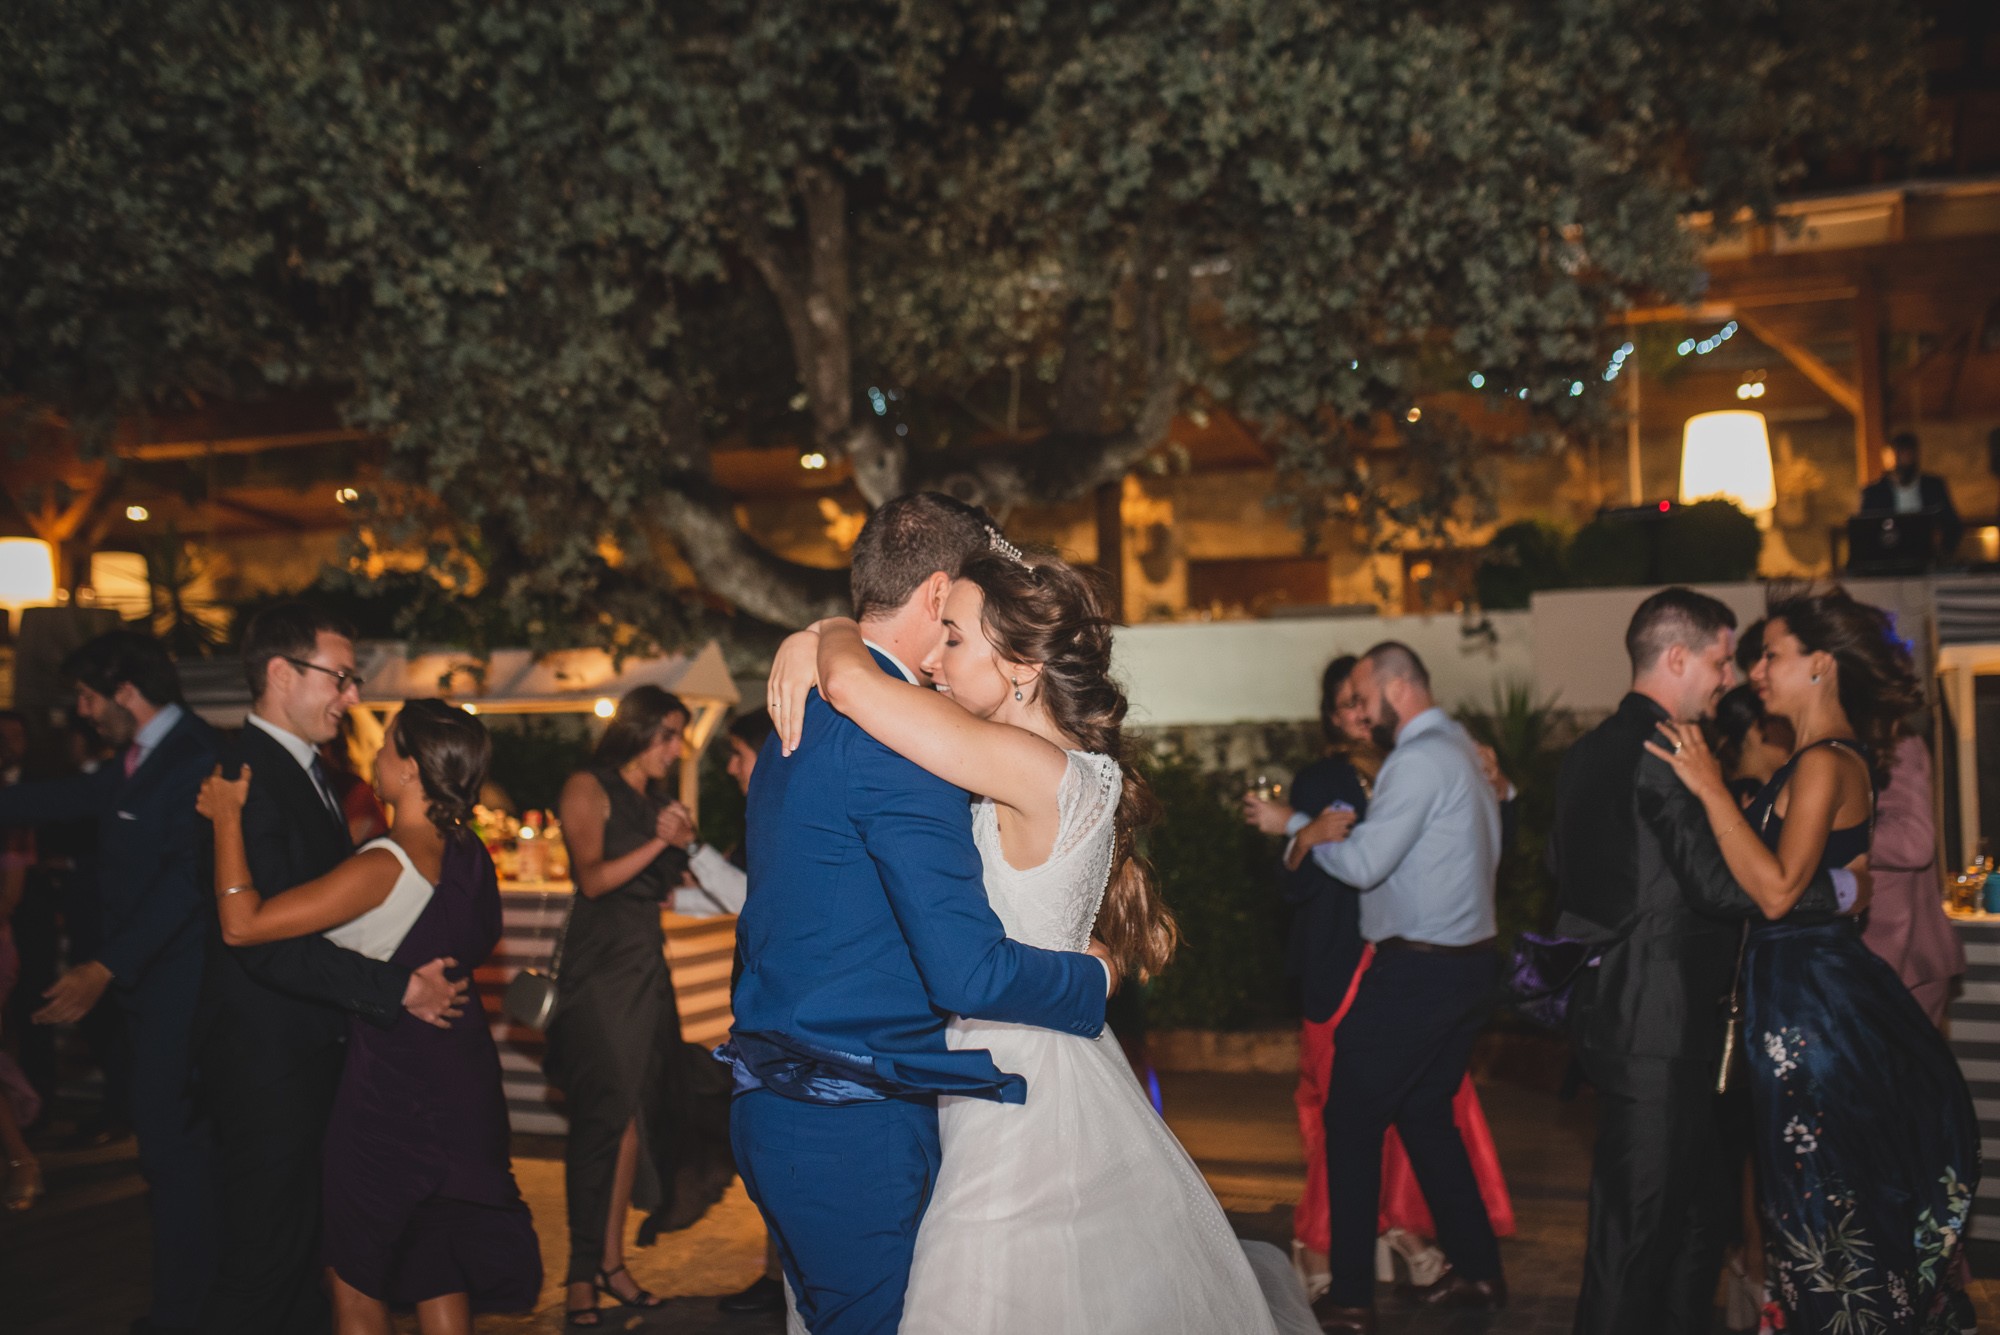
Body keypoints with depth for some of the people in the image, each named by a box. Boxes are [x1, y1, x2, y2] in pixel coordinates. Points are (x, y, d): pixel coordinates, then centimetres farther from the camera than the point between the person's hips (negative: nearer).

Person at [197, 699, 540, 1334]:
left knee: (354, 1271, 12)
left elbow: (242, 924, -26)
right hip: (464, 1078, 8)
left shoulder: (383, 865, -25)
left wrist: (227, 818, -17)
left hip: (390, 1085, -7)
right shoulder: (469, 854, -1)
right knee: (439, 1270, 20)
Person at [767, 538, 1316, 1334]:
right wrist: (813, 640, 7)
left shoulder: (1039, 772, -21)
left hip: (1023, 1099, -8)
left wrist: (835, 633, -5)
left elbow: (852, 683, -25)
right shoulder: (1063, 774, 6)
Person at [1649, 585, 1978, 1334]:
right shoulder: (1839, 757, 12)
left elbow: (1777, 890, -27)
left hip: (1811, 1002, -10)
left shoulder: (1825, 764, -20)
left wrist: (1711, 789, -26)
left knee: (1826, 1196, 2)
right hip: (1807, 983, 10)